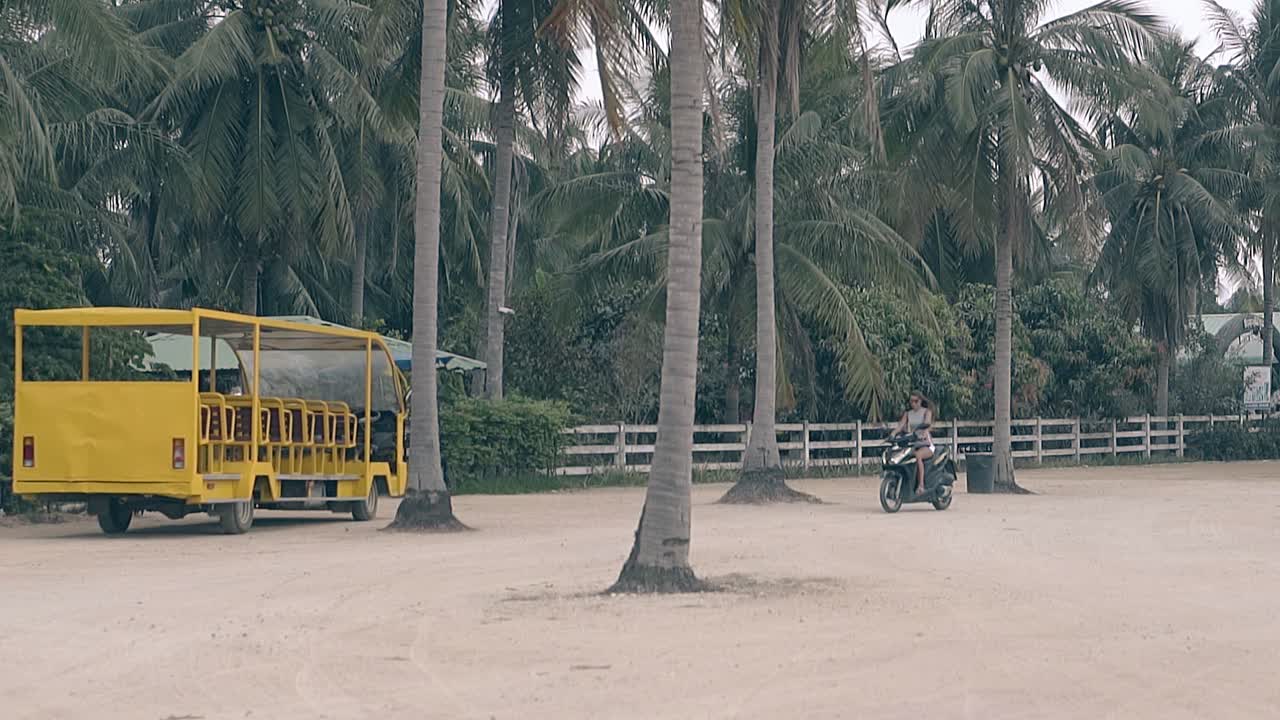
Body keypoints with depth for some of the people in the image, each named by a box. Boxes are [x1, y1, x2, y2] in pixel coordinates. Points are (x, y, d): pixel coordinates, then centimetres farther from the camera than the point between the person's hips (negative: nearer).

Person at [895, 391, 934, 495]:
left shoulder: (927, 411, 0)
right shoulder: (908, 413, 13)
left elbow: (927, 423, -20)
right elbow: (901, 425, -3)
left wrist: (924, 433, -41)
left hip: (926, 445, -5)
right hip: (912, 444, 5)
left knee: (917, 455, -38)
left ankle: (921, 485, -39)